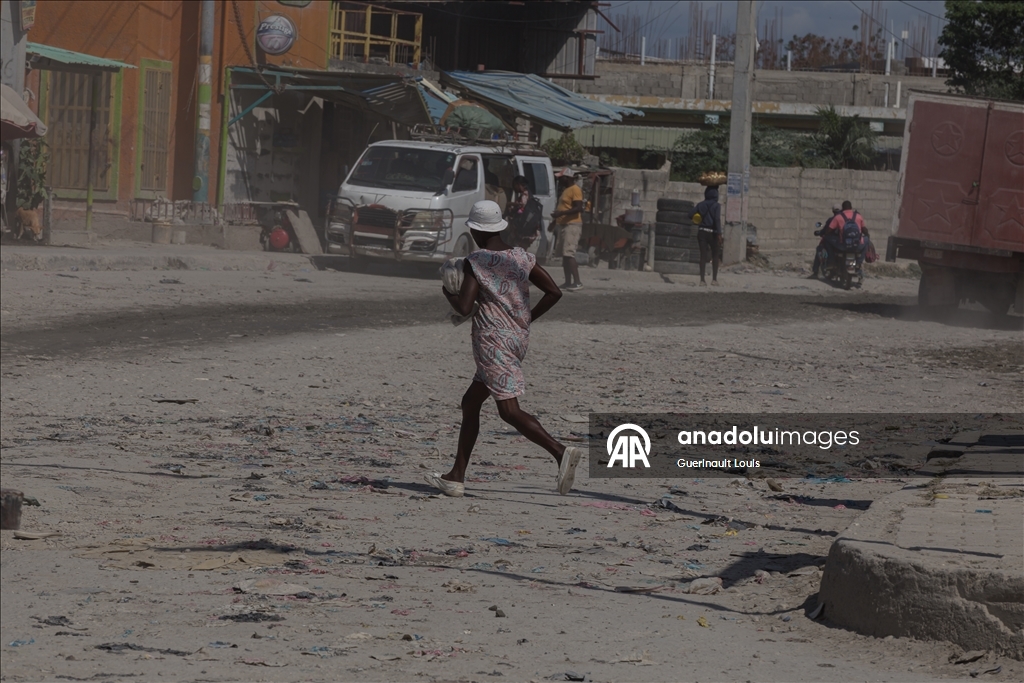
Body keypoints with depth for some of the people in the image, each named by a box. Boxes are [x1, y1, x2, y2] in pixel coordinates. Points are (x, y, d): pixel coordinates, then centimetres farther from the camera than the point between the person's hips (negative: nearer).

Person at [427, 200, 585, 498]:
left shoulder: (475, 262, -10)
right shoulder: (522, 258, 7)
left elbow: (464, 307, -16)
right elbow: (554, 292, 2)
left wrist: (447, 292, 6)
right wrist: (527, 318, 13)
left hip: (492, 340, -8)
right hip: (518, 338, 8)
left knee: (509, 410, -12)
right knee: (470, 404, 18)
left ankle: (561, 452, -32)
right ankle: (456, 477, 21)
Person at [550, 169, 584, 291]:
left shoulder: (575, 190, -12)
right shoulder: (566, 190, 19)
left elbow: (578, 208, -21)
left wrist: (561, 213, -28)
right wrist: (555, 222, 31)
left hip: (572, 225, -11)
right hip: (563, 225, 11)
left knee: (569, 254, -17)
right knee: (564, 255, 10)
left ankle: (577, 282, -19)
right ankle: (568, 282, 12)